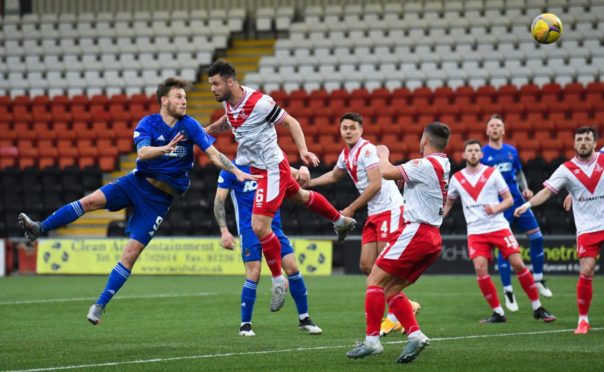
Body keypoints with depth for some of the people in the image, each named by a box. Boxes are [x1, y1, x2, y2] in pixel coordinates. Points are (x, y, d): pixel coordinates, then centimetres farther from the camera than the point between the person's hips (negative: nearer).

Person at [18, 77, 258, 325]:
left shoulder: (189, 126, -5)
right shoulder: (148, 123, -8)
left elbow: (213, 153, -5)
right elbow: (142, 152, -25)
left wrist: (237, 172, -16)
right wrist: (165, 149, -43)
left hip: (160, 198, 0)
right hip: (137, 182, 1)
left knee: (131, 253, -7)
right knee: (92, 200, -23)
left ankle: (100, 305, -2)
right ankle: (38, 229, -18)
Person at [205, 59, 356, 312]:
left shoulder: (259, 102, -28)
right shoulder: (228, 102, -3)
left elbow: (290, 122, -17)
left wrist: (303, 150, -26)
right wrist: (207, 130, 12)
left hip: (271, 168, -9)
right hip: (255, 167, 9)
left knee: (259, 227, -14)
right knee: (300, 196, 31)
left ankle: (278, 280, 4)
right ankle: (341, 221, 57)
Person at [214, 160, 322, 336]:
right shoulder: (230, 170, -4)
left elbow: (290, 172, 6)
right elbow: (219, 201, -4)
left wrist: (302, 171, -19)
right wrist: (224, 230, -12)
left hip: (273, 225, 4)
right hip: (249, 228, -4)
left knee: (292, 267, -4)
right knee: (253, 274, -12)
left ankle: (304, 319, 8)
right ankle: (245, 325, 4)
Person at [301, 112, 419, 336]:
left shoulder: (367, 150, -12)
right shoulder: (346, 154, 15)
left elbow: (375, 184, -18)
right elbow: (333, 176, 36)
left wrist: (351, 209, -13)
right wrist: (307, 182, 34)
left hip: (390, 210, -9)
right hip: (374, 214, 9)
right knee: (366, 266, 3)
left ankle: (395, 316, -3)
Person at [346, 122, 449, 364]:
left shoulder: (426, 165, -13)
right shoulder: (444, 166, 15)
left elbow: (387, 172, -14)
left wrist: (383, 155, 7)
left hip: (415, 232, -9)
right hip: (432, 237, 9)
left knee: (375, 280, -7)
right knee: (390, 289, 11)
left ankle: (372, 340, -12)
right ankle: (415, 334, -2)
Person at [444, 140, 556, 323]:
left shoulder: (492, 173, 2)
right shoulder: (457, 179, 7)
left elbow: (509, 199, 3)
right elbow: (448, 203, 21)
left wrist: (496, 208, -16)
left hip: (499, 227, -1)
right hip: (476, 231, 1)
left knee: (518, 264, -8)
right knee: (480, 269, -17)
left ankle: (537, 308, 5)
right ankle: (498, 313, -5)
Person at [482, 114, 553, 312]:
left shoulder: (511, 151, 8)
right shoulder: (482, 154, -4)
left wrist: (525, 188, 4)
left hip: (518, 201, 5)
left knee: (537, 238, 3)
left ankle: (538, 280, 21)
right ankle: (508, 292, 5)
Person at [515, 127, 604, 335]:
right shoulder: (567, 169, -2)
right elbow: (547, 191, -9)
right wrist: (528, 204, -23)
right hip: (587, 229, -1)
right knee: (586, 271, -9)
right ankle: (583, 319, 3)